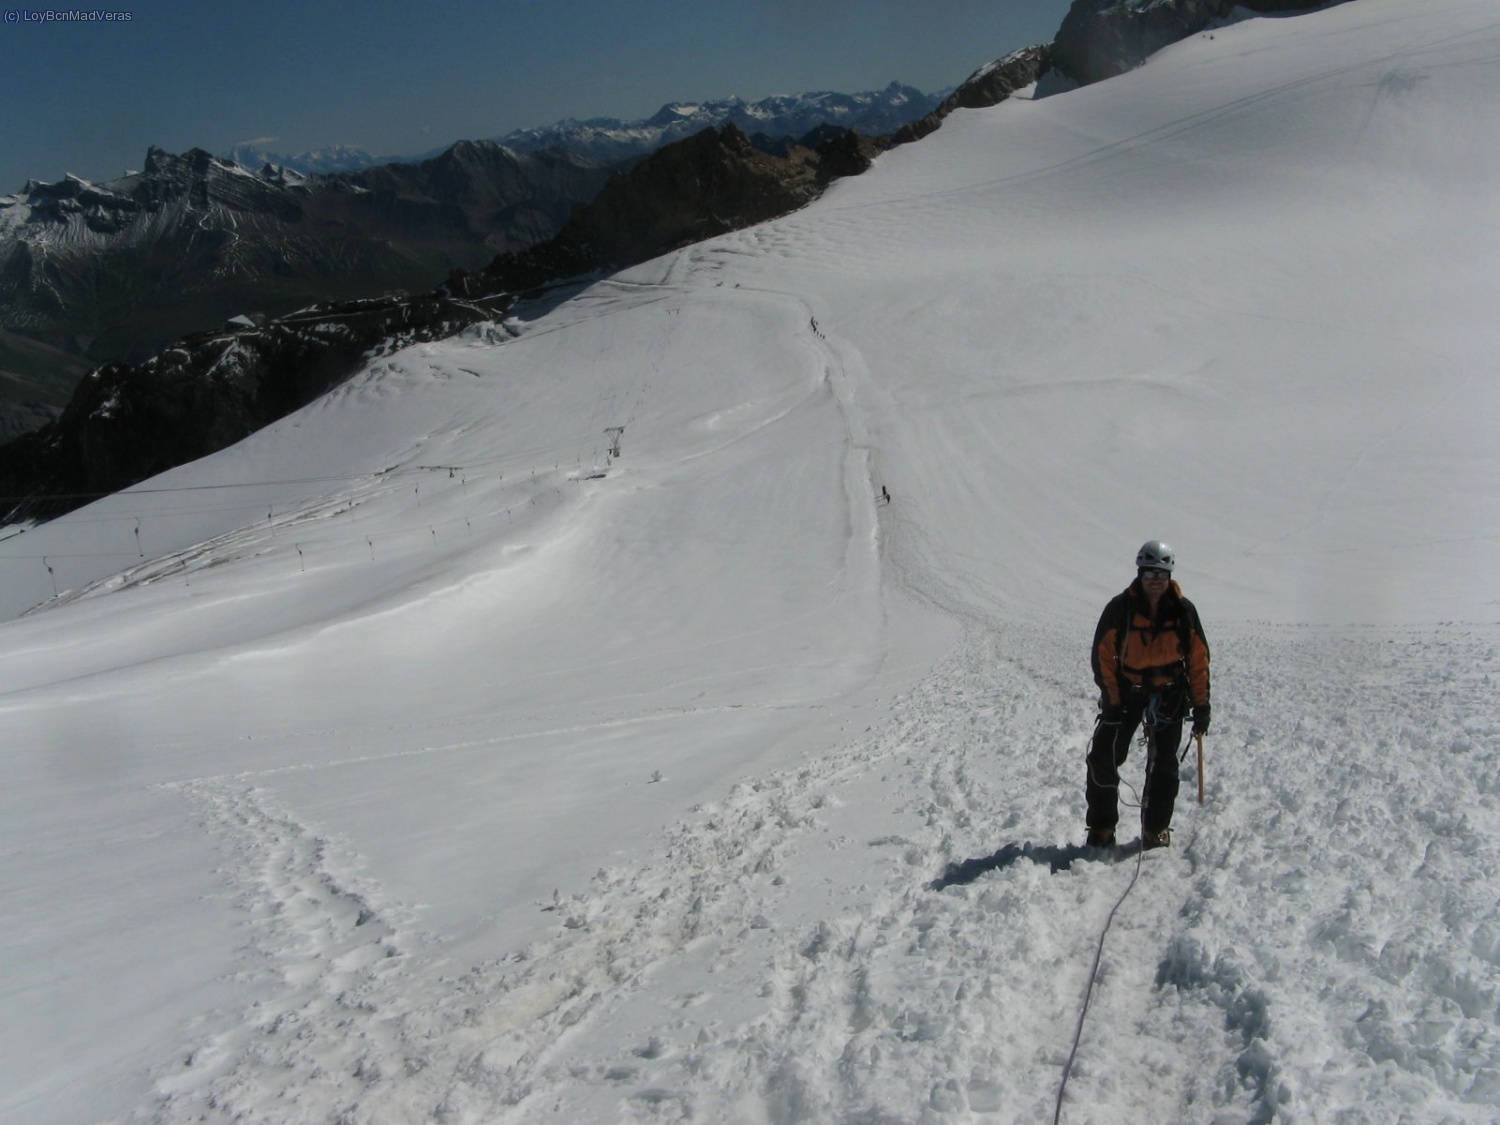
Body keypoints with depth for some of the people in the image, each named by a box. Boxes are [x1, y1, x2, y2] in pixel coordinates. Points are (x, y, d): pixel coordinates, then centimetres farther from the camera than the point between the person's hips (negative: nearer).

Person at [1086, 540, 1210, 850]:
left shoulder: (1183, 611, -7)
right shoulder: (1120, 608, -13)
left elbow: (1198, 658, 1)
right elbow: (1103, 655, -8)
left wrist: (1201, 704, -1)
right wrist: (1111, 700, -13)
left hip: (1168, 692, 1)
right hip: (1126, 688, -1)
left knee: (1162, 764, 3)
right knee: (1103, 758, -6)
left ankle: (1156, 830, 17)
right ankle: (1100, 829, 6)